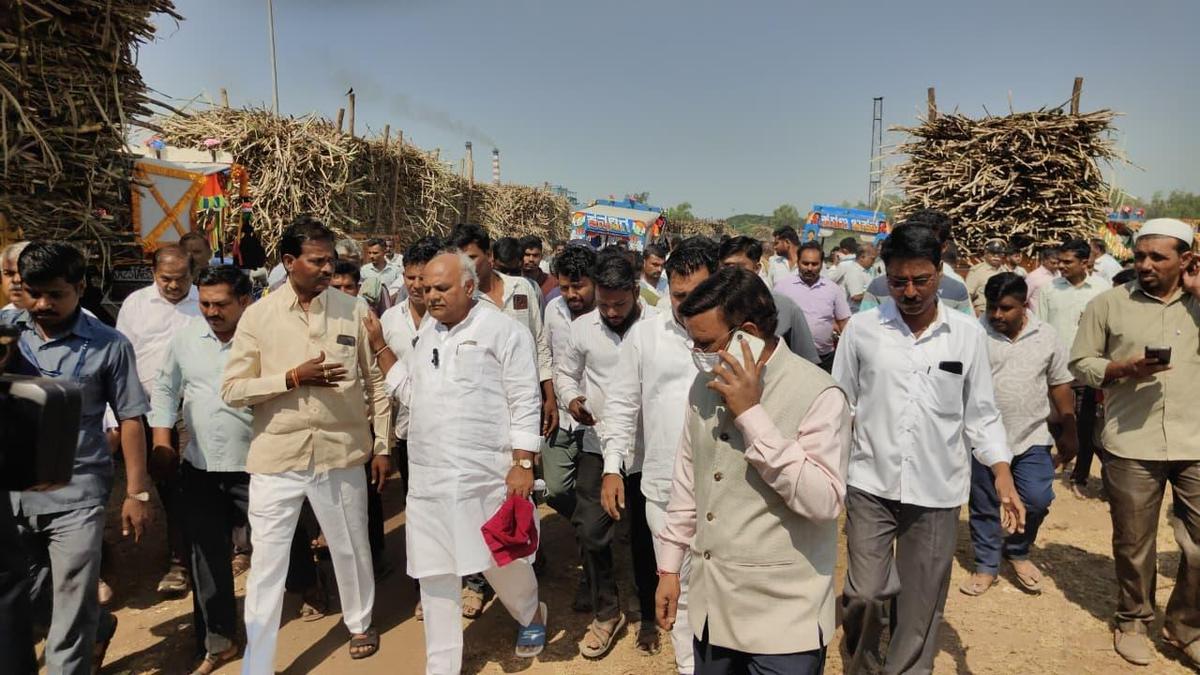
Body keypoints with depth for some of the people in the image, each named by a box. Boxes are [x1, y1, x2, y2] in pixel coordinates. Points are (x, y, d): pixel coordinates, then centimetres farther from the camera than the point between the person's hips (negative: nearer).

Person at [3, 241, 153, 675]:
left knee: (71, 623, 2)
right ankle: (100, 628, 46)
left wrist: (136, 492, -4)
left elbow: (129, 419, -2)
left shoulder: (109, 345, -5)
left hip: (76, 497, -4)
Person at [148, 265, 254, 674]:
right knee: (207, 556, 12)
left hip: (255, 466, -5)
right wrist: (161, 437, 9)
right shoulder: (186, 337, 4)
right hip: (200, 468, 5)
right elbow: (166, 388, 16)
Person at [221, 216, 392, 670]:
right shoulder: (258, 315, -4)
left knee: (351, 549, 19)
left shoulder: (353, 310, -1)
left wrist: (383, 445, 4)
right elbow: (232, 390, -4)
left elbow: (375, 381, 4)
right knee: (266, 563, 7)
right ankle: (256, 664, 24)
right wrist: (292, 378, -17)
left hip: (342, 452, 1)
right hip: (276, 457, -1)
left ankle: (359, 622, 45)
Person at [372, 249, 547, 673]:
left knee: (501, 561, 10)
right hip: (428, 477, 5)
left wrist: (523, 464, -15)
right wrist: (379, 346, 11)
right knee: (435, 574, 10)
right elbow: (411, 393, 17)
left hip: (486, 476, -5)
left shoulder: (502, 330, -7)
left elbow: (524, 402, -10)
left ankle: (531, 615, 42)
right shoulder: (427, 335, 13)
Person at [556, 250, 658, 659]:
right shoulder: (582, 327, -1)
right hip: (599, 444, 2)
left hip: (649, 446, -2)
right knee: (590, 529, 0)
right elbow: (565, 372, 10)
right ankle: (606, 612, 24)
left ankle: (650, 616, 33)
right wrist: (571, 400, -10)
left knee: (646, 534, 12)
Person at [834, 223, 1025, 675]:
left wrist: (1003, 476, -6)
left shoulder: (968, 334, 0)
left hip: (937, 490, 1)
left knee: (922, 604, 10)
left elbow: (981, 414, 5)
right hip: (871, 484, -1)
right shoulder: (862, 328, -3)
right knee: (864, 594, 0)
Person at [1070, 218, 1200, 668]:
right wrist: (1125, 368, -15)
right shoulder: (1108, 304, 1)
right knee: (1134, 545, 13)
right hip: (1131, 445, -1)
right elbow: (1080, 363, 3)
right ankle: (1134, 621, 33)